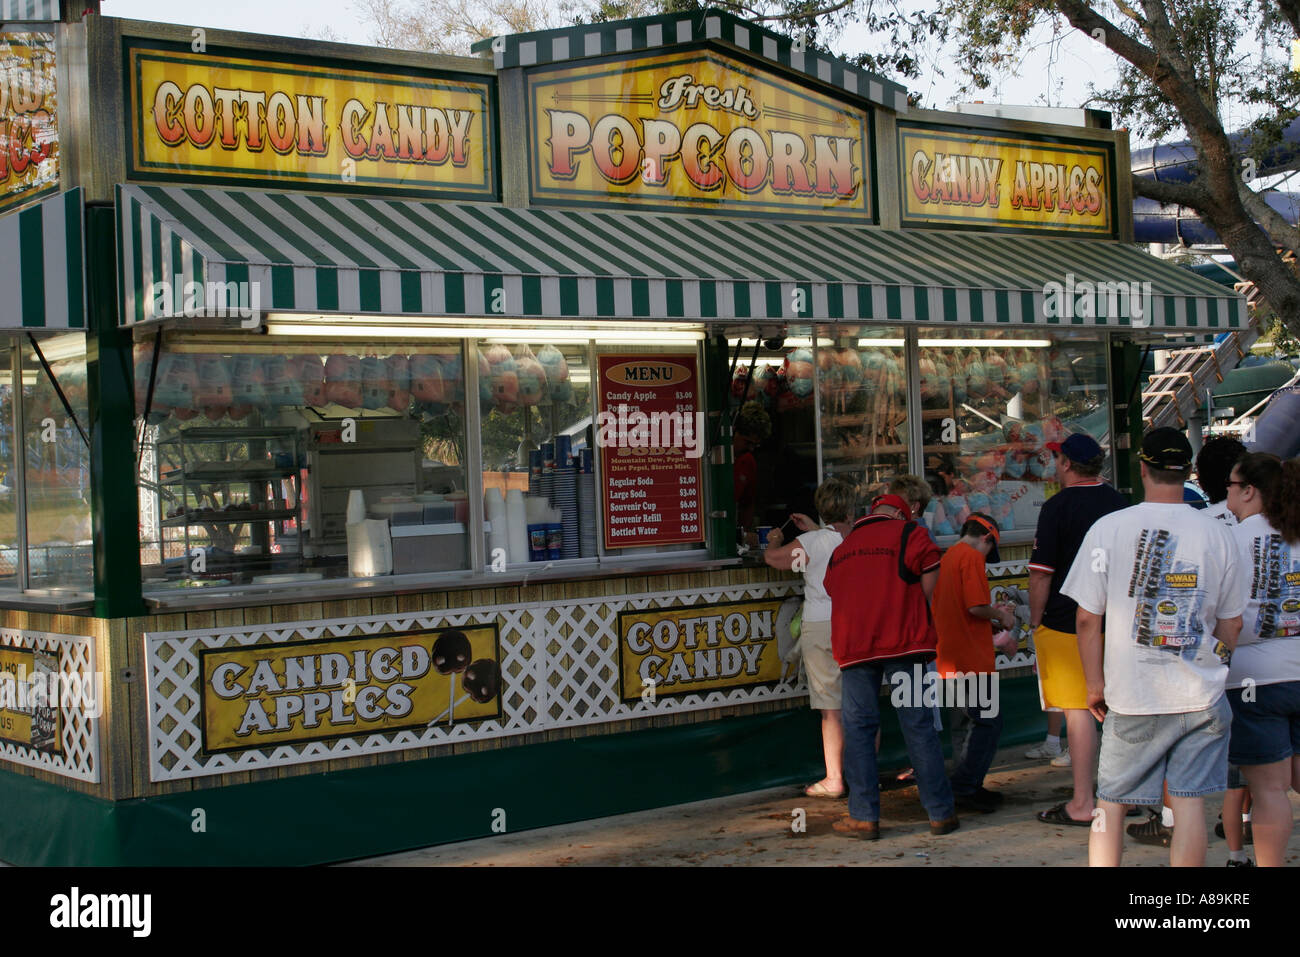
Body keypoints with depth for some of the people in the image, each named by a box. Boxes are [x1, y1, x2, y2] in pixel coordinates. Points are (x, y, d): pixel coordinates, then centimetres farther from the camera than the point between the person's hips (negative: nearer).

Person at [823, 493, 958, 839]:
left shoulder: (841, 548, 21)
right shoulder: (909, 534, 6)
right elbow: (929, 584, 0)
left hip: (853, 646, 3)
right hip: (902, 641, -3)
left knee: (858, 727, 5)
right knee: (918, 725, 1)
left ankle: (864, 816, 3)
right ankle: (941, 813, 4)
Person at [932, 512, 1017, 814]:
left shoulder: (946, 558, 16)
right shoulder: (972, 557, -11)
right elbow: (976, 606, -21)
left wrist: (992, 622, 23)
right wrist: (1001, 615, -2)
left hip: (949, 660, 9)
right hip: (972, 658, -9)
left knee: (979, 722, 16)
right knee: (989, 723, -4)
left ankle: (971, 787, 18)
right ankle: (963, 787, -7)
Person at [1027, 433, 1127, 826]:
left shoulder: (1058, 506, -12)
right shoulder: (1119, 502, 8)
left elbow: (1041, 573, -14)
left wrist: (1035, 621, -3)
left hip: (1065, 624, -7)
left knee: (1077, 710, -4)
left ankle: (1082, 804, -3)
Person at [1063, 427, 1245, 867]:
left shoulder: (1108, 528, -5)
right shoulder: (1218, 534, 0)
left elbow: (1087, 618, -4)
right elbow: (1232, 624, 8)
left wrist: (1095, 684, 7)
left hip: (1132, 696, -1)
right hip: (1201, 697, 1)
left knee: (1111, 802, 9)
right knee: (1190, 801, 5)